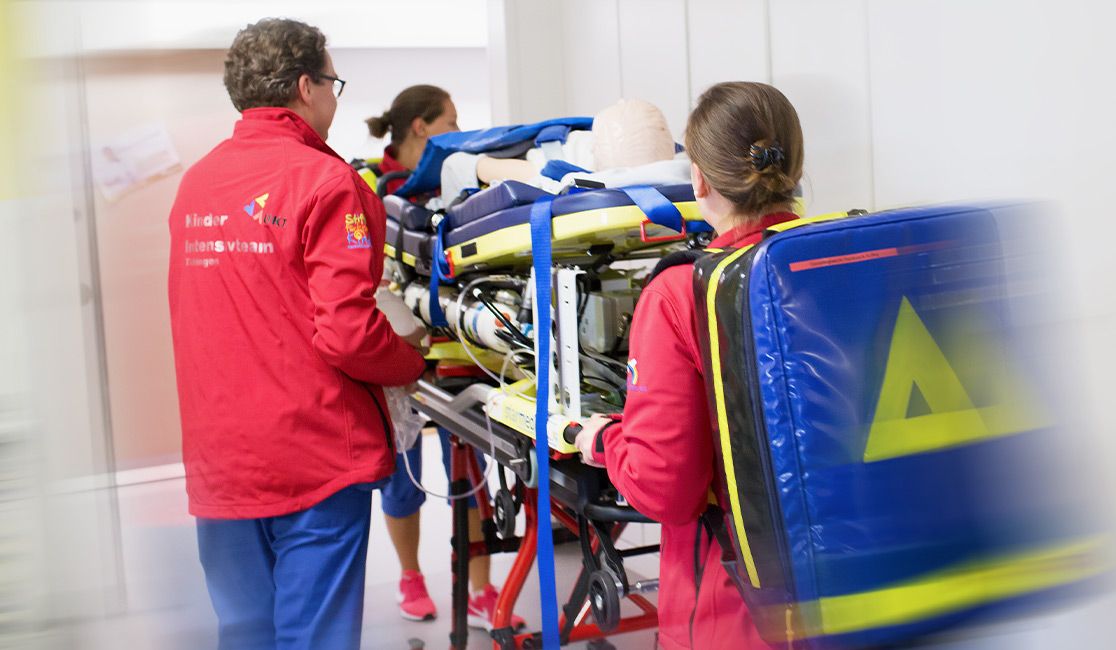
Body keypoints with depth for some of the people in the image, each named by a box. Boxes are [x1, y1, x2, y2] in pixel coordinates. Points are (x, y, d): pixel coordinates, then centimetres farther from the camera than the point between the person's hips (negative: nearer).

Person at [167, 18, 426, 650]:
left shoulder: (195, 183, 9)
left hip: (218, 461, 6)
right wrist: (414, 363, -1)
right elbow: (346, 334, -19)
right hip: (315, 461, -6)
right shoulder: (326, 180, -12)